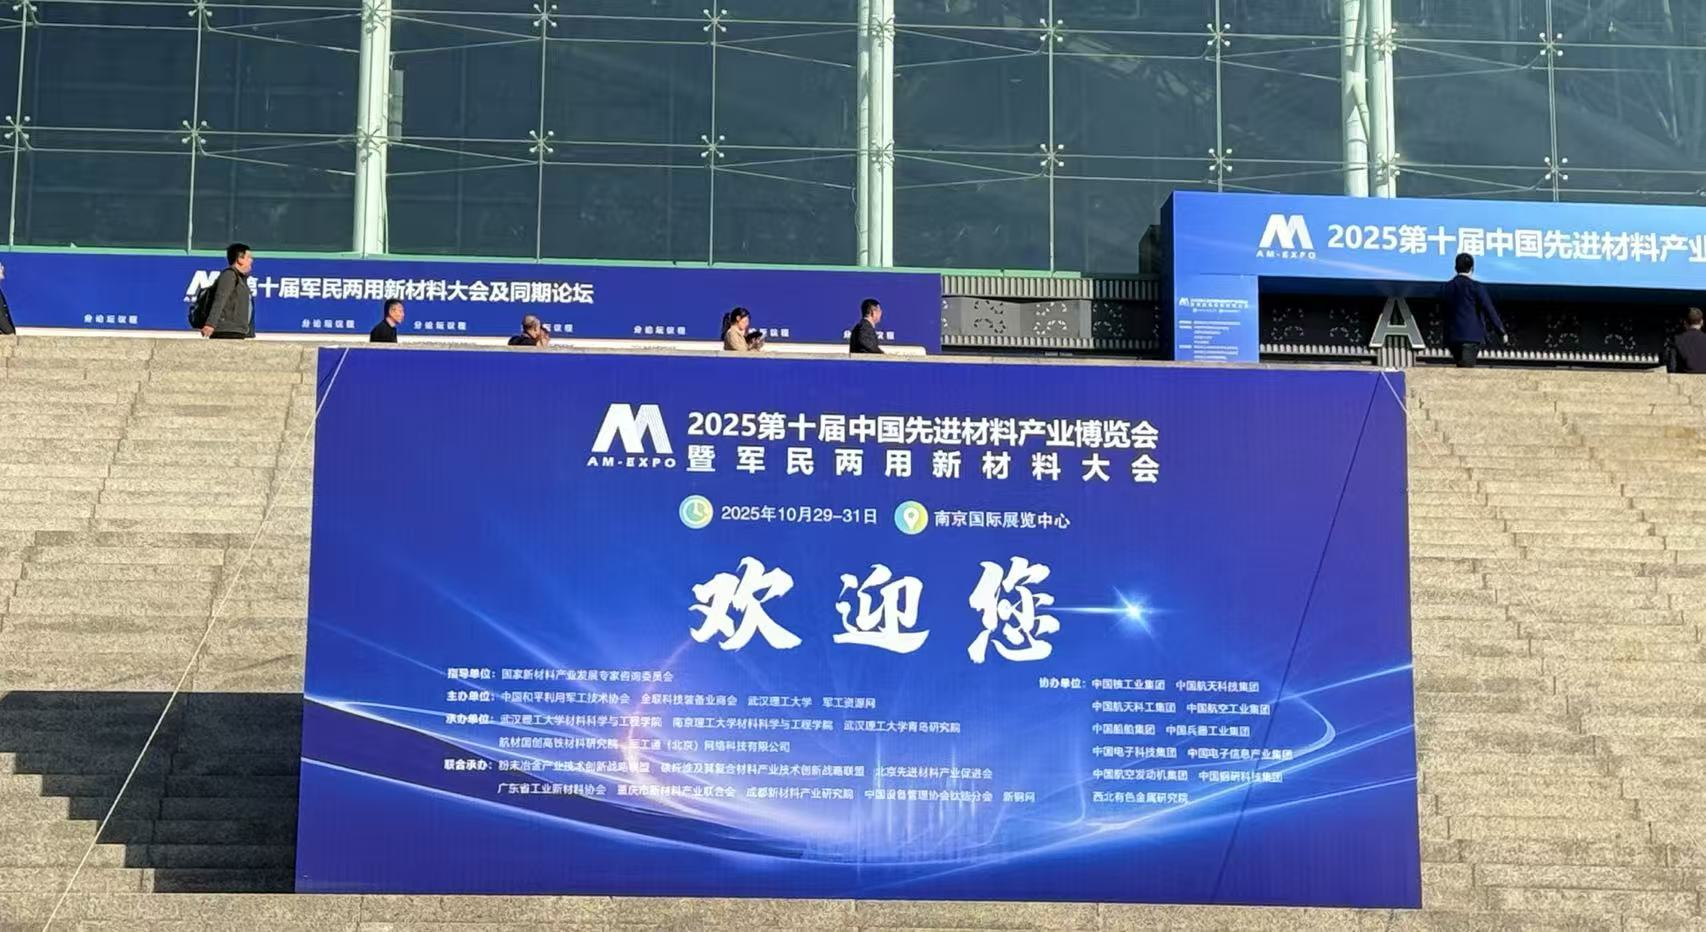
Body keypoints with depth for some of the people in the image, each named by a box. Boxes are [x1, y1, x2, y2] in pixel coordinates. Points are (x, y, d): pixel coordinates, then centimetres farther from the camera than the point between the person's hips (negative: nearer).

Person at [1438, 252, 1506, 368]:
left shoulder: (1446, 288, 7)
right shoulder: (1476, 287, -7)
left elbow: (1442, 312, 13)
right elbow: (1490, 311, -9)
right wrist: (1502, 332, -4)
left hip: (1452, 337, 5)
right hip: (1472, 336, -5)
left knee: (1461, 370, 17)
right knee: (1466, 368, -9)